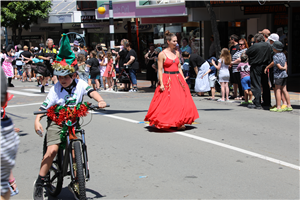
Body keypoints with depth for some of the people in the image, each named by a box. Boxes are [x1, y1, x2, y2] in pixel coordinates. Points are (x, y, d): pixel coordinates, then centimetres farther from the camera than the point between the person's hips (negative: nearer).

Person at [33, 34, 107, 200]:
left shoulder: (80, 84, -4)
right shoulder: (55, 90, -8)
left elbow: (91, 92, -18)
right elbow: (44, 106, -11)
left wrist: (100, 100, -39)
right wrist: (37, 120, -26)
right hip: (56, 122, -2)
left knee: (76, 151, -7)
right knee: (52, 150, -19)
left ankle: (74, 183, 15)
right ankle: (39, 183, -4)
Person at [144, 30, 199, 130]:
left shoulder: (177, 53, 11)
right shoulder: (162, 54, -6)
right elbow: (160, 70, -8)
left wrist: (183, 80, 10)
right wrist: (161, 83, -14)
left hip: (178, 79, 6)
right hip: (167, 80, -5)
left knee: (181, 101, 1)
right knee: (167, 103, -4)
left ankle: (179, 123, 9)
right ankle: (165, 123, 9)